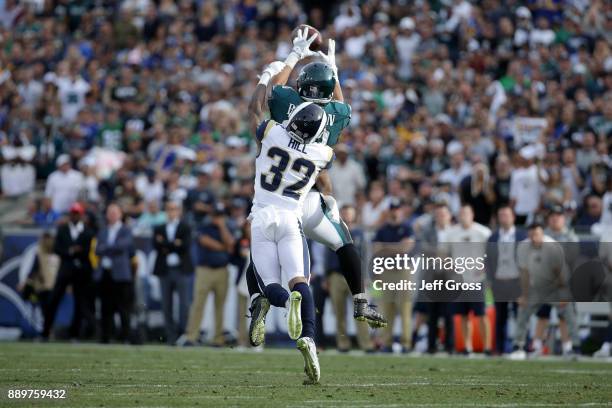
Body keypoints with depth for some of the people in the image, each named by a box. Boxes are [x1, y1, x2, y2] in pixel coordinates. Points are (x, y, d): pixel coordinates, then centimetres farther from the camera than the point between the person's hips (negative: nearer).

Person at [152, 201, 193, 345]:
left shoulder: (185, 228, 5)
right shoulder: (159, 229, 14)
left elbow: (185, 246, -8)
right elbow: (156, 246, -2)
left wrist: (166, 246, -6)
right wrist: (175, 244, -13)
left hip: (181, 270, -3)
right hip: (164, 271, 3)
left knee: (184, 304, -7)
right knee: (166, 306, 2)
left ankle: (183, 332, -4)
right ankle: (171, 337, 4)